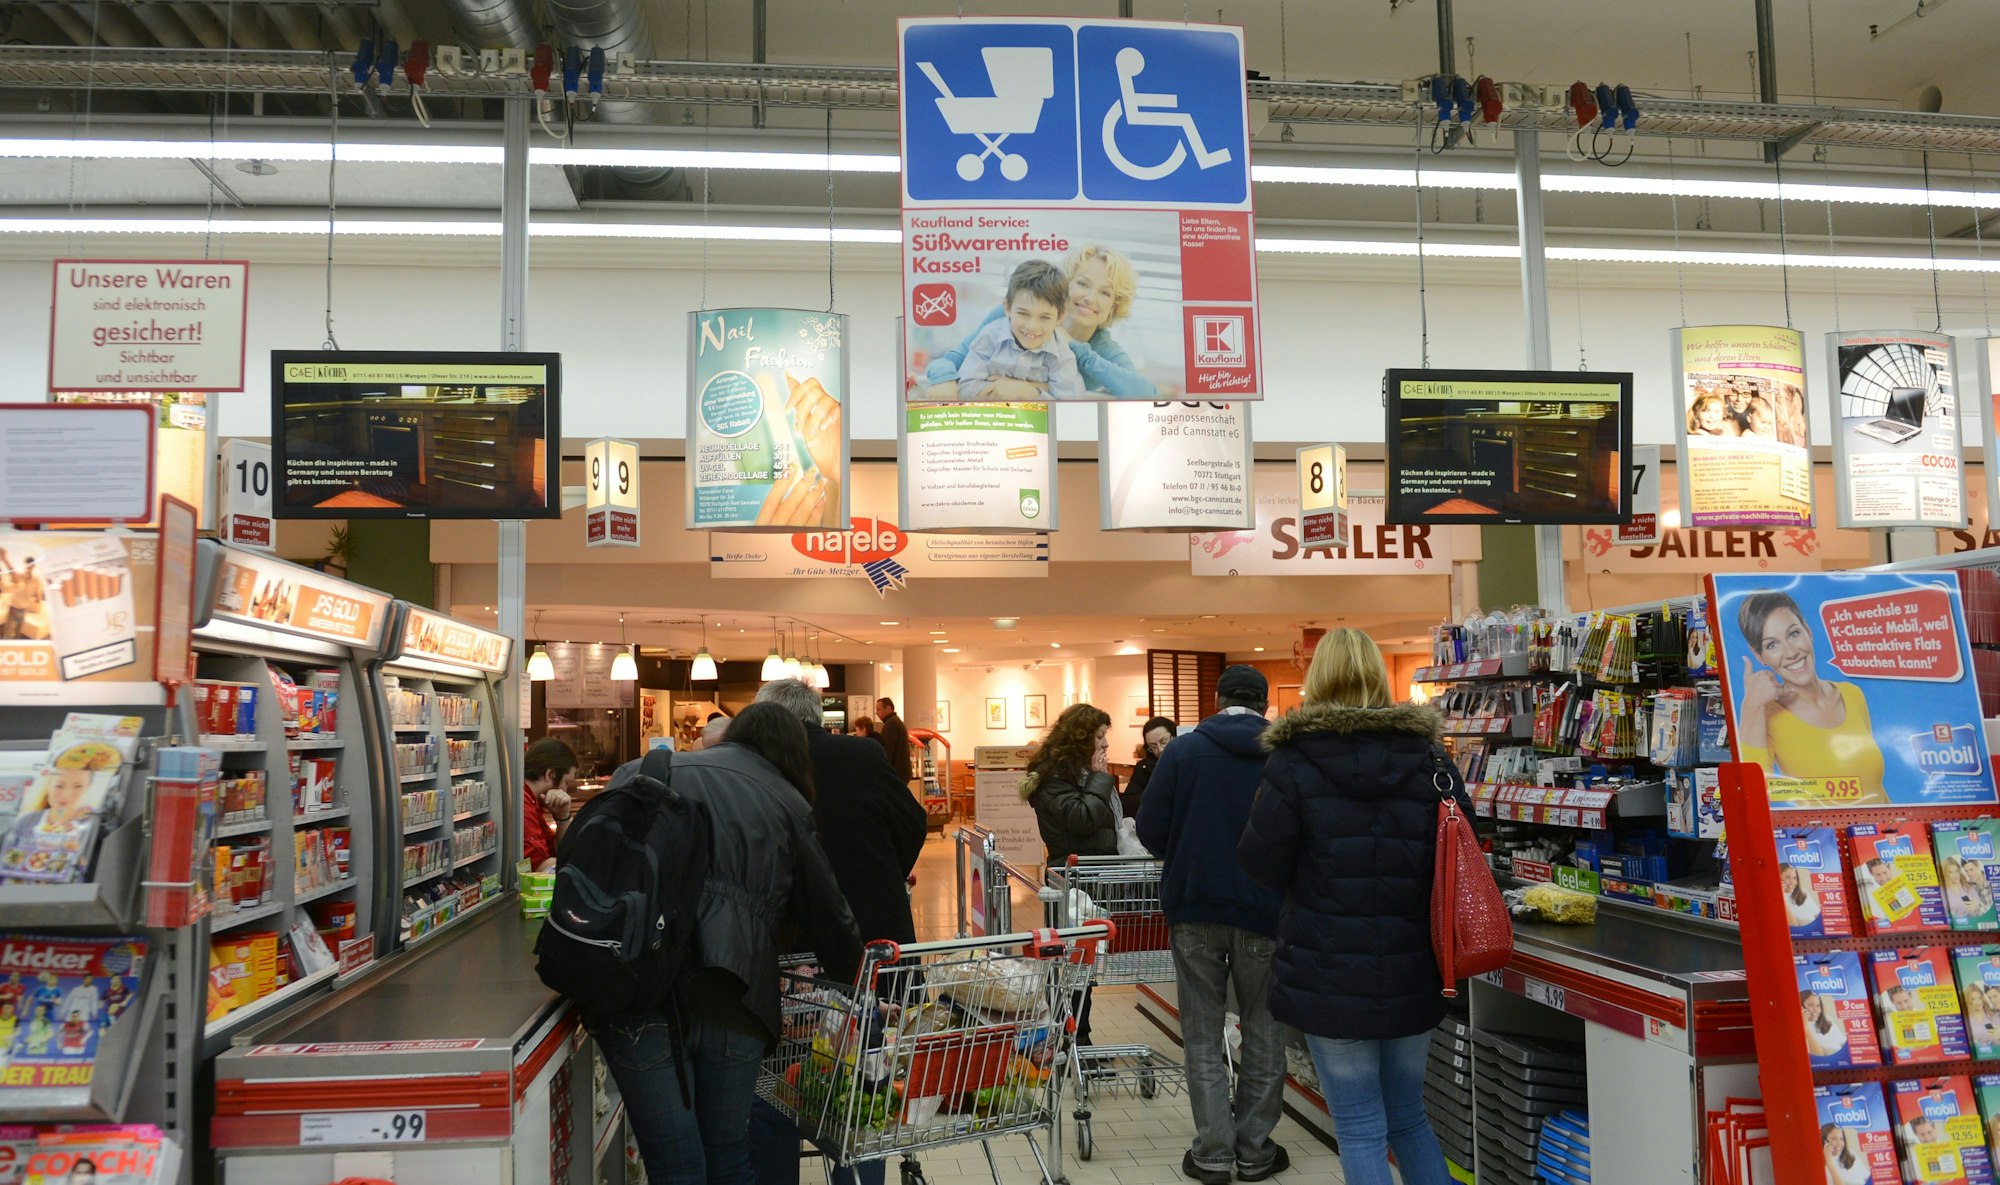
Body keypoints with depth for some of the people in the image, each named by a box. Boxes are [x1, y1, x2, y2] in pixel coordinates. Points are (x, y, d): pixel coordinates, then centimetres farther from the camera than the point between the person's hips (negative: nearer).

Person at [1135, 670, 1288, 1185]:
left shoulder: (1184, 750, -5)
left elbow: (1150, 829, -7)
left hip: (1195, 909, 0)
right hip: (1264, 911, 1)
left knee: (1204, 1036, 10)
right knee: (1263, 1031, 15)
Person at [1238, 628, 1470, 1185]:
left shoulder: (1294, 763, -11)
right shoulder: (1428, 757, 1)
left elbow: (1262, 864, -9)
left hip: (1330, 977, -4)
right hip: (1413, 976, 4)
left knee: (1360, 1129, 6)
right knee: (1409, 1116, 21)